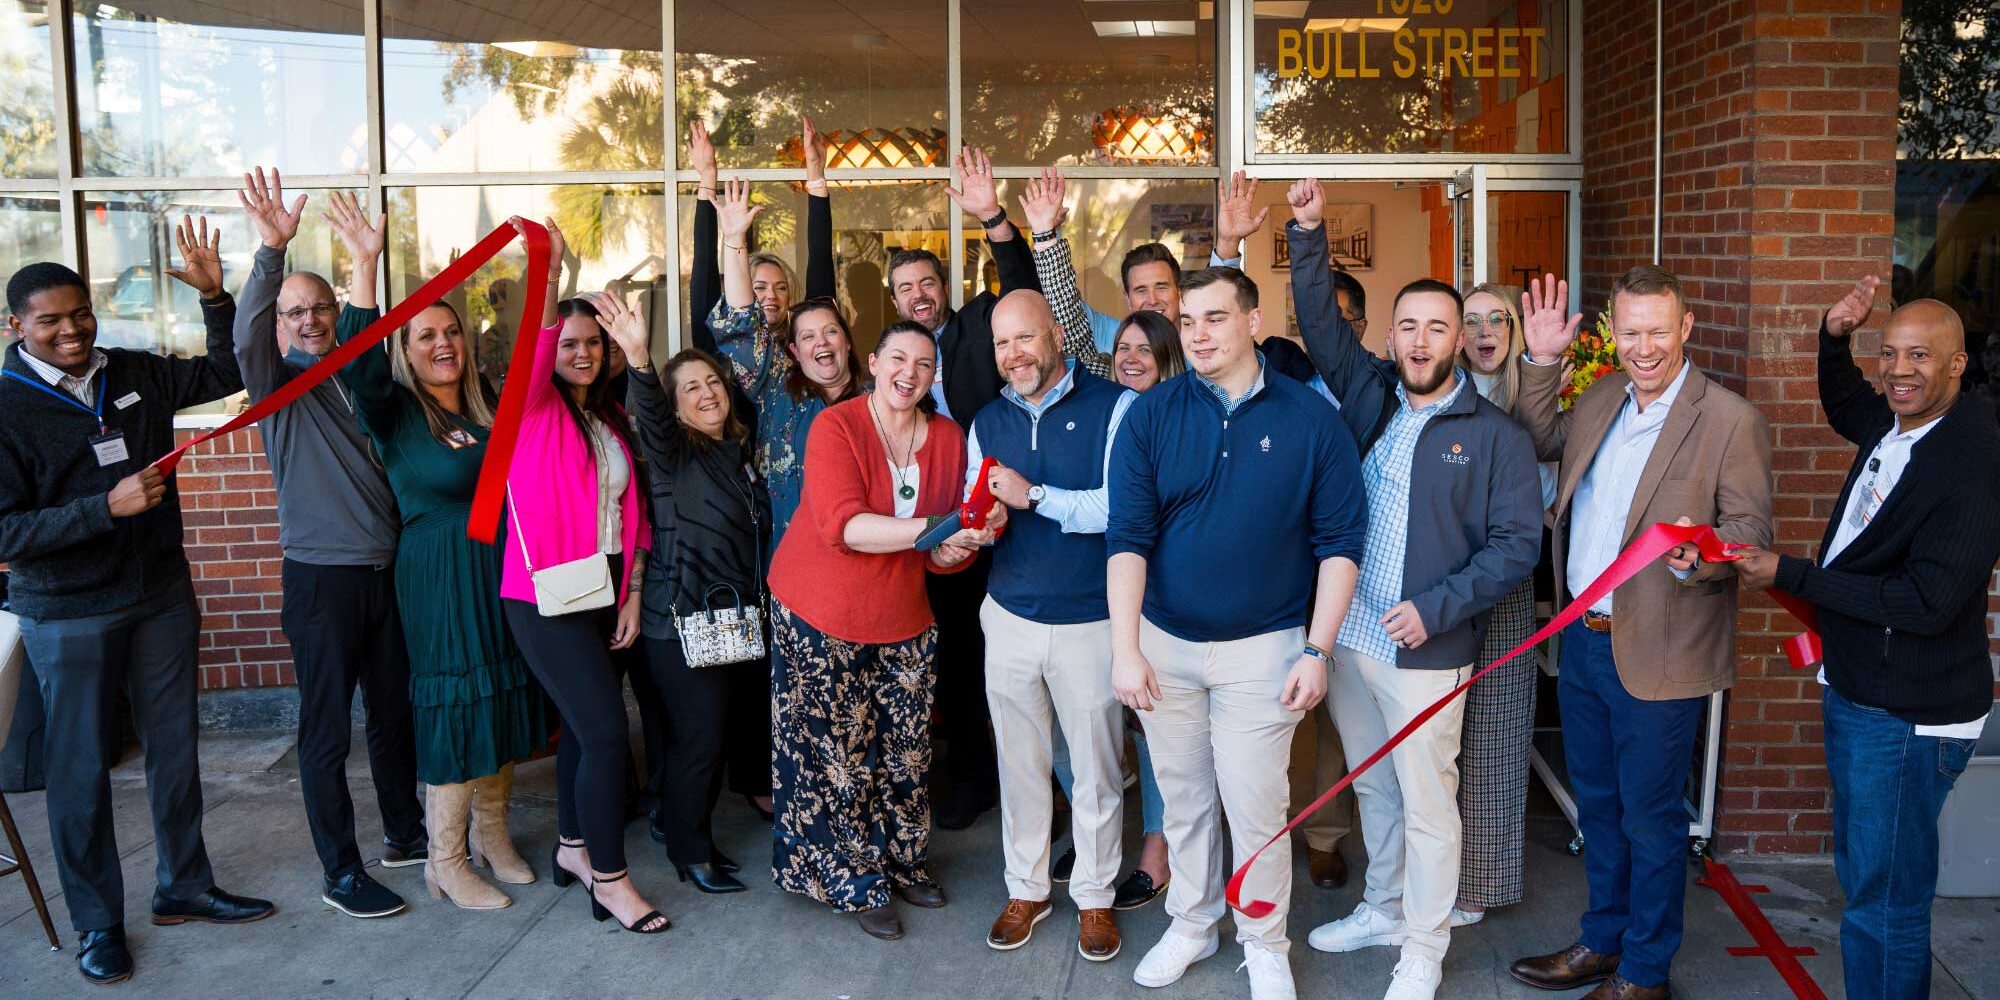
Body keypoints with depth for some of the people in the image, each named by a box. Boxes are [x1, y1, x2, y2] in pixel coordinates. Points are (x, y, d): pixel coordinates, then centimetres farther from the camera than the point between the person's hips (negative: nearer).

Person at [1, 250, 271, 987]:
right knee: (82, 771, 5)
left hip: (162, 599, 5)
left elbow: (226, 374, 11)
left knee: (175, 750, 14)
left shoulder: (133, 375, 1)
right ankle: (98, 923, 20)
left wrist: (215, 296, -4)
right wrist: (107, 506, -27)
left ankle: (185, 887, 31)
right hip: (68, 619, -5)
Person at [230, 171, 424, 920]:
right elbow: (246, 333, -25)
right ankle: (339, 873, 11)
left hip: (387, 570, 5)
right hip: (321, 577, -5)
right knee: (327, 729, 1)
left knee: (395, 711, 16)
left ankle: (404, 834, 32)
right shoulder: (275, 382, -5)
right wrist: (271, 251, -40)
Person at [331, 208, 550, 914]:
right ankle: (445, 863, 10)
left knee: (505, 695, 13)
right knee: (453, 704, -3)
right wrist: (364, 266, -35)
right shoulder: (393, 411, -7)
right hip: (439, 577, -6)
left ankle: (491, 833, 30)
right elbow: (358, 361, -25)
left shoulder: (490, 405, 7)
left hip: (504, 570, 6)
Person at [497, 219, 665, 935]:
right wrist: (550, 272, -41)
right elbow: (534, 350, -28)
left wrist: (632, 595, 5)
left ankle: (572, 847, 33)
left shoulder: (613, 419, 11)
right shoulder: (535, 411, -6)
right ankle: (610, 880, -1)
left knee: (584, 725, 16)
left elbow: (632, 513, 11)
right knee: (606, 729, -11)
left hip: (605, 592, 6)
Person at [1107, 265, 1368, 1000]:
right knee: (1182, 798, 15)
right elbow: (1128, 538, -7)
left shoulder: (1309, 419, -5)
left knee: (1256, 807, 2)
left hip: (1262, 647, -2)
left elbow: (1339, 541, -3)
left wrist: (1316, 650, -9)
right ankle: (1192, 924, 35)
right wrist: (1126, 649, -14)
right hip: (1164, 642, 2)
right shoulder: (1150, 416, -3)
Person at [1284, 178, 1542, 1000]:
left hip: (1425, 650, -4)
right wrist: (1309, 233, -6)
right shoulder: (1368, 394, 5)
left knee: (1427, 802, 6)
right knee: (1371, 786, 19)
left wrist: (1438, 608, -18)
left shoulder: (1494, 434, -6)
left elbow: (1518, 543, -9)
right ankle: (1382, 910, 38)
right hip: (1348, 636, 4)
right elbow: (1320, 323, 6)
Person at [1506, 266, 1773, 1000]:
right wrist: (1542, 360, 11)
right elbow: (1540, 441, 24)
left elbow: (1753, 531, -14)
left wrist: (1699, 554, -36)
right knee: (1597, 805, 21)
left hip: (1656, 656, -7)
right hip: (1582, 638, 7)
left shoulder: (1731, 421, -13)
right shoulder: (1600, 399, 7)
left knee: (1650, 819, 7)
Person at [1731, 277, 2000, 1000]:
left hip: (1908, 717, -9)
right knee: (1861, 876, 22)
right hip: (1854, 691, 10)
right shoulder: (1895, 423, 4)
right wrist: (1835, 338, 10)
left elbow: (1928, 601, -27)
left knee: (1883, 902, -1)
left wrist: (1790, 577, -22)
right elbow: (1845, 407, 30)